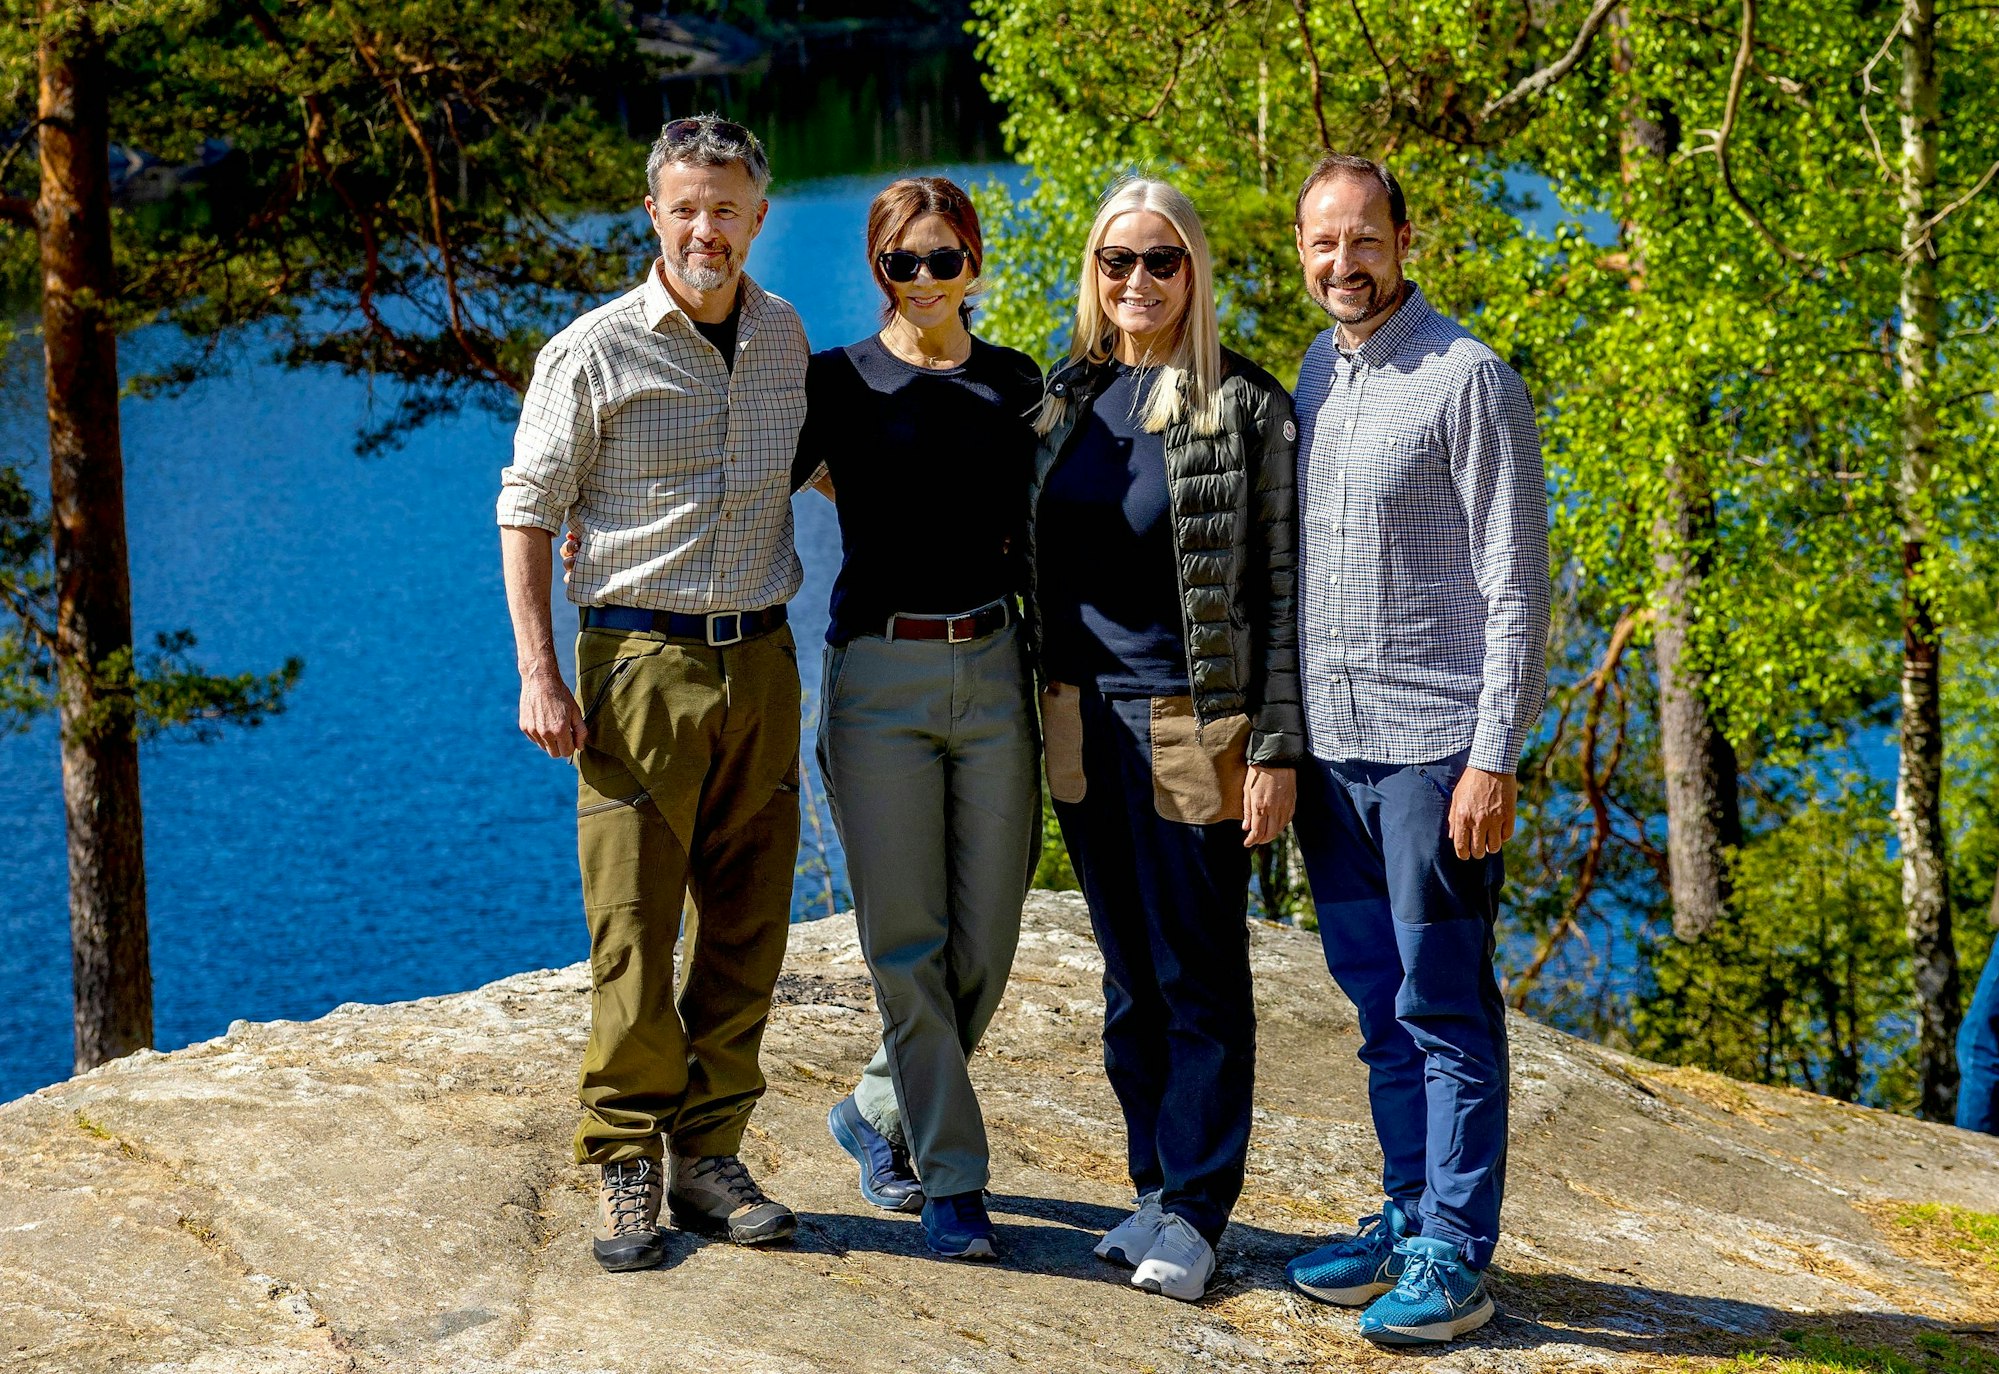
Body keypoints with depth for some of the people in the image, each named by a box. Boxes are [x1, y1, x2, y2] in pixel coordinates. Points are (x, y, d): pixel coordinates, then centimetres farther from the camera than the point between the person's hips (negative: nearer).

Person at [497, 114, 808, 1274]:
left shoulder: (785, 339, 9)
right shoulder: (595, 352, -5)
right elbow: (528, 512, -3)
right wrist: (538, 673, -10)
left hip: (759, 658, 5)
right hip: (641, 659, -4)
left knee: (748, 926, 6)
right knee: (635, 929, -4)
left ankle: (707, 1155, 17)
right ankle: (628, 1169, 6)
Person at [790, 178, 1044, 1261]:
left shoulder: (1015, 385, 9)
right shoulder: (839, 382, 0)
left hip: (993, 673, 3)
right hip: (879, 677, -3)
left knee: (985, 943, 5)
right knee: (908, 944, -2)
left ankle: (878, 1113, 28)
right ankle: (951, 1177, 8)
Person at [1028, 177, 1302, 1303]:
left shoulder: (1247, 407, -7)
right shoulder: (1068, 398, 10)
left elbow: (1278, 590, -8)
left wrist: (1277, 748, -12)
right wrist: (1040, 718, 12)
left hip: (1193, 726, -5)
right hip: (1085, 722, 6)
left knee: (1201, 976, 2)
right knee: (1129, 971, 13)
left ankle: (1195, 1209, 11)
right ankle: (1157, 1184, 23)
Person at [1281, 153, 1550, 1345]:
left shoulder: (1468, 379, -8)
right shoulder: (1314, 374, 13)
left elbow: (1517, 583, -11)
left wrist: (1492, 757, -16)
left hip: (1434, 743, -7)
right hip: (1330, 743, 7)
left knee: (1446, 1010, -2)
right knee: (1380, 1006, 13)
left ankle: (1456, 1257, 4)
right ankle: (1408, 1214, 23)